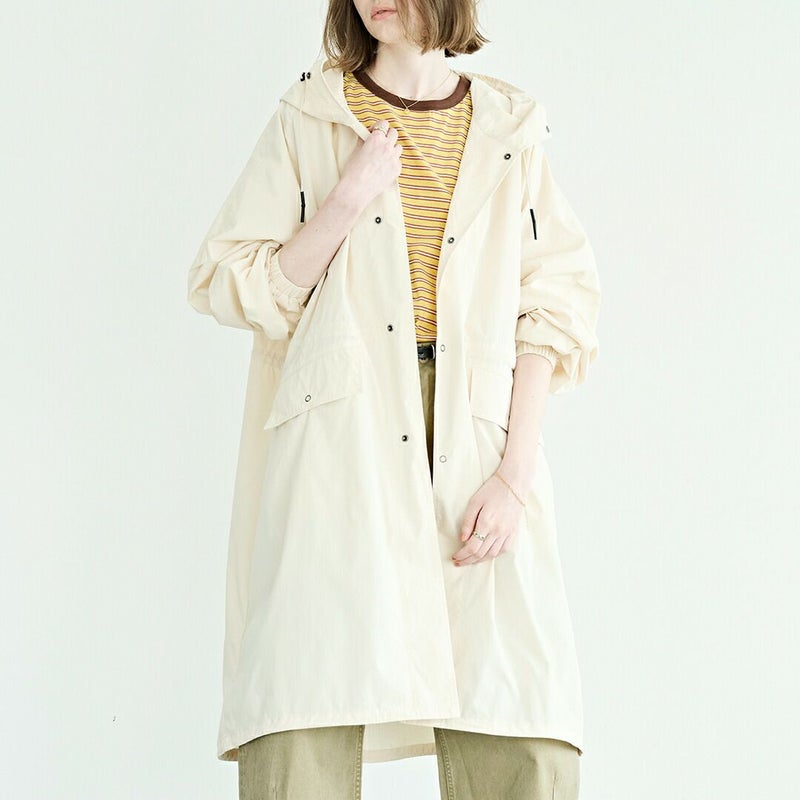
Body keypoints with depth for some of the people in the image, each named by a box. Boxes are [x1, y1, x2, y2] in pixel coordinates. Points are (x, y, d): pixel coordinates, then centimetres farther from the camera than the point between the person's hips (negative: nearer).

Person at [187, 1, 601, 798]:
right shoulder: (309, 118, 11)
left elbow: (551, 305, 7)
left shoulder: (510, 131, 13)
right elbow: (229, 285, 8)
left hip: (475, 444, 1)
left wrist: (515, 473, -4)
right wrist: (346, 203, -6)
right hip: (339, 439, -1)